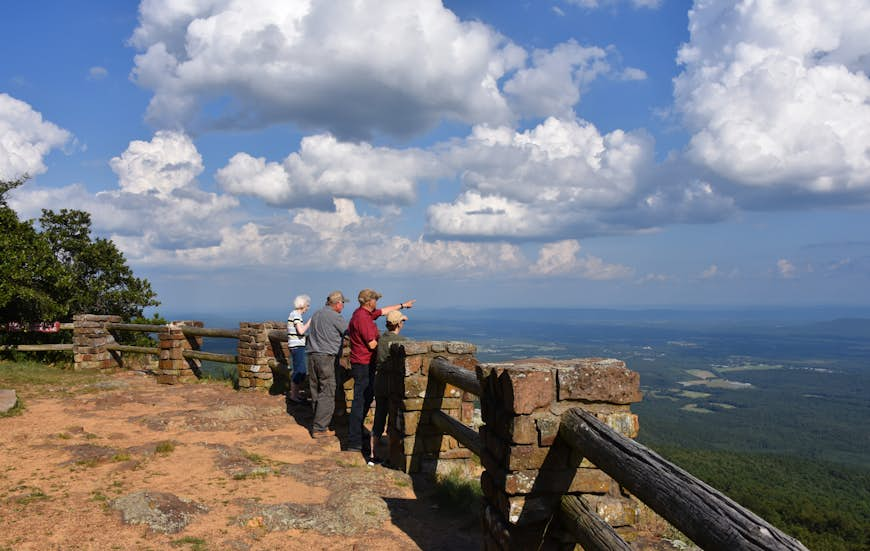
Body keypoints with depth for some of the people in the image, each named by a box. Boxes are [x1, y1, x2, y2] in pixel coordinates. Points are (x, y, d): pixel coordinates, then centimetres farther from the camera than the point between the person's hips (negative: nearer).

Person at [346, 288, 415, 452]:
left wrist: (403, 305, 36)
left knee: (367, 397, 21)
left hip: (365, 365, 11)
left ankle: (356, 432, 32)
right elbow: (372, 344, -21)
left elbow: (384, 311, 29)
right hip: (364, 365, -11)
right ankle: (354, 442, -3)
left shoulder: (364, 313, 12)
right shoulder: (362, 318, -20)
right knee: (360, 402, -7)